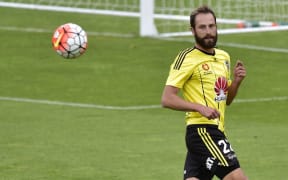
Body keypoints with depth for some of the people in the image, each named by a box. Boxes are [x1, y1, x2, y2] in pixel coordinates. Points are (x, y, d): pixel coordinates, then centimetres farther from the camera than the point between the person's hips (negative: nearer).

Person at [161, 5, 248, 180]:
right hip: (202, 130, -8)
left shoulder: (224, 57, 17)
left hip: (216, 131, 8)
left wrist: (236, 81, 5)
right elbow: (167, 99, -13)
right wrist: (200, 107, -24)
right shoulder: (187, 58, -7)